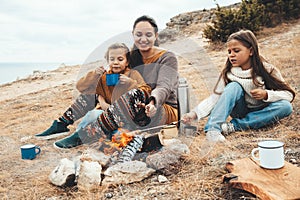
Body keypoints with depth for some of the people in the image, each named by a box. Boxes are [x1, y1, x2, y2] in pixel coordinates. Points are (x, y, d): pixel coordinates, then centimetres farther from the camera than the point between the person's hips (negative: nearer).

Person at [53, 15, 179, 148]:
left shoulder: (168, 58, -2)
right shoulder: (132, 57, 11)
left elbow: (164, 87, -20)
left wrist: (153, 102, -43)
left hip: (166, 113, -5)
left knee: (137, 95, -35)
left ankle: (82, 136, -36)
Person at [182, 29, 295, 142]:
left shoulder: (267, 70, -12)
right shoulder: (228, 73, -9)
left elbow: (289, 94, -10)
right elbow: (215, 98, -14)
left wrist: (266, 94, -28)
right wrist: (194, 113, -28)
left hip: (261, 113, 1)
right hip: (240, 111, 0)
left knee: (286, 107, -29)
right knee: (234, 86, -27)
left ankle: (234, 126, -29)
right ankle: (213, 128, -37)